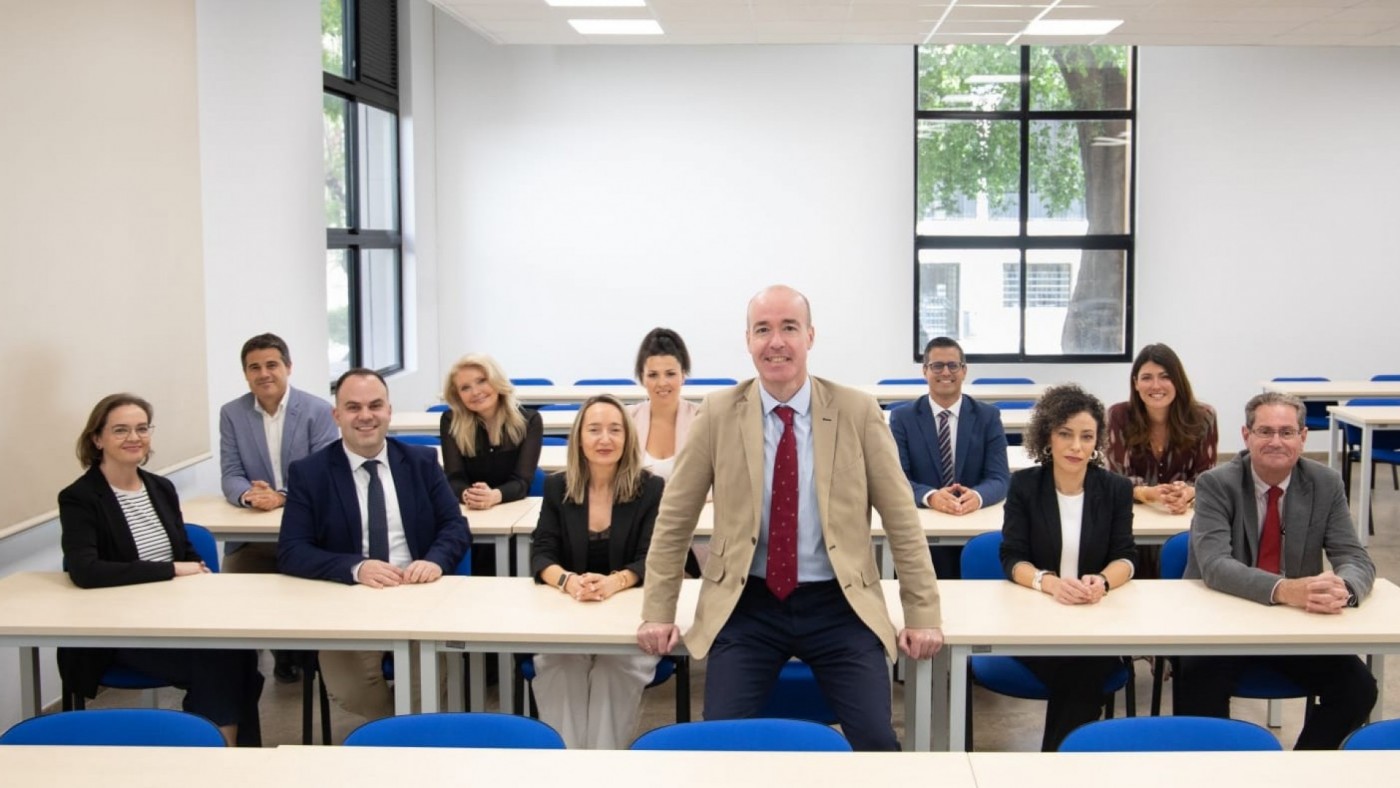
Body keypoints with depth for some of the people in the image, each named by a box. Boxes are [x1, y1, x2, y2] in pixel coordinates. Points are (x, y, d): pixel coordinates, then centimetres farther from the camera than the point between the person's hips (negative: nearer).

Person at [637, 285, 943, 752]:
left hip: (839, 605, 0)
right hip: (747, 605, 0)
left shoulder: (858, 412, -3)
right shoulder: (719, 414, -2)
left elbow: (901, 519, 2)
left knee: (876, 741, -14)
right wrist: (658, 613, 2)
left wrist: (923, 616, 0)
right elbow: (674, 519, 4)